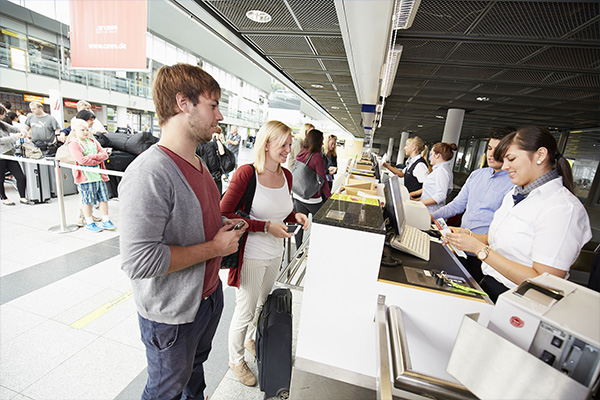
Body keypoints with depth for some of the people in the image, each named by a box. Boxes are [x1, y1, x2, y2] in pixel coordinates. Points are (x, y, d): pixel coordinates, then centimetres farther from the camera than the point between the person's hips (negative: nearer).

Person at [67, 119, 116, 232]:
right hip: (85, 176, -5)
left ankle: (105, 221, 16)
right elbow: (82, 160, -17)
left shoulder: (93, 141, 15)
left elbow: (105, 154, 5)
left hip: (99, 175, 5)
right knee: (87, 200, 3)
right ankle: (89, 223, 15)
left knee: (104, 198, 7)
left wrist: (93, 156, -11)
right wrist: (97, 160, -9)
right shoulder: (73, 144, -5)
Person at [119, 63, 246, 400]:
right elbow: (139, 261, -32)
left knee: (196, 363, 33)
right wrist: (215, 247, -25)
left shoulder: (199, 162, 3)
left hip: (209, 293, 8)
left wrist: (226, 227, -1)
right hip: (172, 313, -8)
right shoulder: (149, 173, -28)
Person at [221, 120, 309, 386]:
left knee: (262, 304, 27)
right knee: (245, 310, 13)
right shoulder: (246, 173, -20)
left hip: (275, 254, 7)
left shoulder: (286, 175, 0)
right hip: (250, 256, -6)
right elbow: (224, 215, -21)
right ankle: (236, 359, 42)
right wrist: (266, 227, -26)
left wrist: (295, 216, -6)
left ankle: (251, 340, 56)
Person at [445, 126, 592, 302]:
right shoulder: (515, 194, 10)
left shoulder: (563, 208, -14)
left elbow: (543, 283, -19)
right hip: (488, 284, 7)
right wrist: (466, 235, 1)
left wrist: (479, 248, -20)